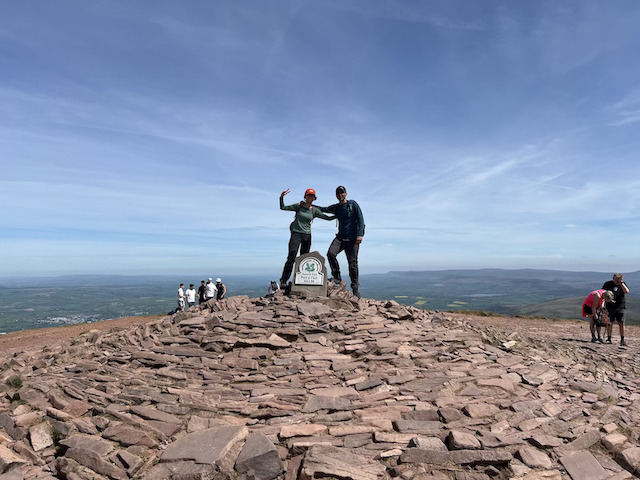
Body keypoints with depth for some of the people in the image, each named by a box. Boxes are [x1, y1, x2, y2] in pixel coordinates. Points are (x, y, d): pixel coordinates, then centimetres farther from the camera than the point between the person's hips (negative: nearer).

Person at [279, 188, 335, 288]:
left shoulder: (314, 210, 7)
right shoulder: (298, 206, 2)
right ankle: (283, 281, -9)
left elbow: (328, 218, 11)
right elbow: (283, 207, 5)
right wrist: (282, 197, -8)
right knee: (291, 258, -13)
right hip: (296, 233, -3)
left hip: (307, 235, 3)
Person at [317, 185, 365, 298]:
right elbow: (322, 209, 26)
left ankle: (355, 287, 9)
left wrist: (360, 235, -12)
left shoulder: (353, 204, 4)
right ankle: (337, 277, -8)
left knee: (352, 262, -4)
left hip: (353, 238, -3)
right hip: (340, 237, 4)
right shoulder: (335, 207, 15)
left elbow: (360, 219, -2)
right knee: (331, 253, -22)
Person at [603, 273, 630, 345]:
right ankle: (609, 339, 4)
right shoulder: (607, 284, 0)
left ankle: (622, 340, 8)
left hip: (620, 307, 1)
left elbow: (626, 291, -15)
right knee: (609, 322, -2)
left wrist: (621, 283, -17)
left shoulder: (623, 284, 4)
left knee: (621, 323, -1)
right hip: (610, 307, -1)